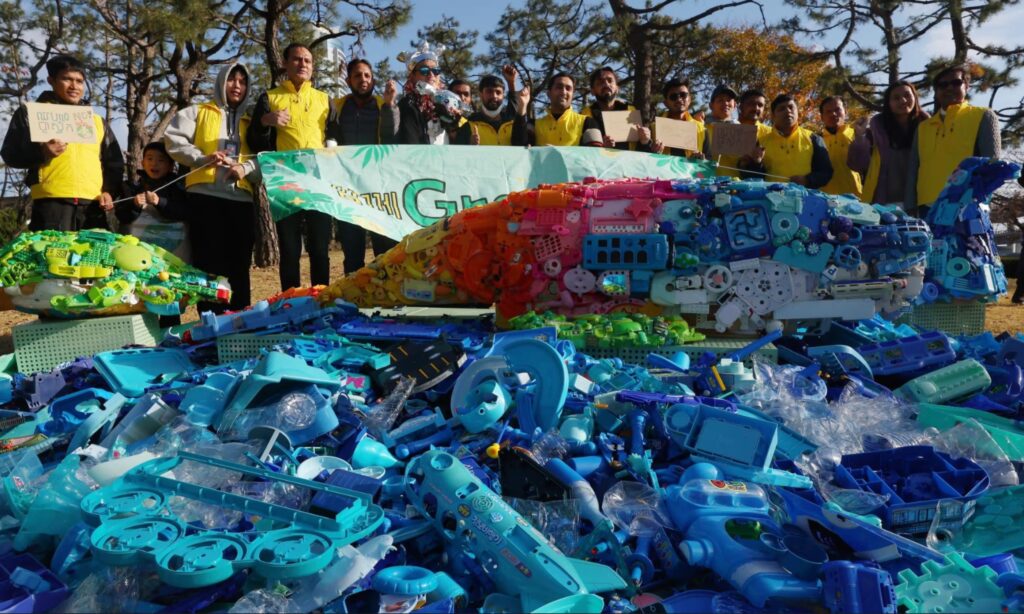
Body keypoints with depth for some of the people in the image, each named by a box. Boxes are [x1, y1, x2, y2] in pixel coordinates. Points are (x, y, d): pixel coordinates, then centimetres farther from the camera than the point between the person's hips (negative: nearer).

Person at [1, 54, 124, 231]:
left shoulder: (97, 120, 24)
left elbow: (114, 163, 24)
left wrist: (109, 191, 5)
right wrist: (41, 152, -13)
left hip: (93, 206, 3)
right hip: (51, 204, -3)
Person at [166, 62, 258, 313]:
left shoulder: (251, 121, 21)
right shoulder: (197, 112, 13)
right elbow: (173, 140, 0)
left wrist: (246, 167, -12)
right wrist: (202, 158, -14)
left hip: (241, 199, 3)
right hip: (205, 195, -2)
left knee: (239, 265, 5)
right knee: (209, 263, -3)